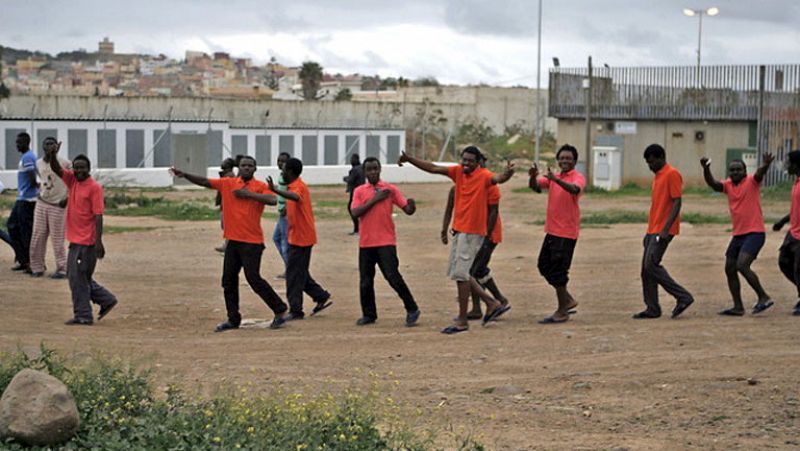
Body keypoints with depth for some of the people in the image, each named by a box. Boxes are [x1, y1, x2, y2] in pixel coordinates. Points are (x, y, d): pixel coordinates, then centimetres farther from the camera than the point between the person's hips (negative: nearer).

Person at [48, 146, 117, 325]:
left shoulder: (94, 187, -12)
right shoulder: (72, 180, 9)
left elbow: (98, 215, -16)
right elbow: (56, 168, 4)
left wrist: (98, 242, -20)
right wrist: (53, 154, -17)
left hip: (87, 241, -9)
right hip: (75, 239, 9)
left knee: (78, 277, -6)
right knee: (75, 276, 15)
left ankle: (83, 316, 1)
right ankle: (106, 300, 22)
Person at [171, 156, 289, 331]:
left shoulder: (260, 186, -3)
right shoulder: (228, 183, 8)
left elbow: (273, 200, -21)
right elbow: (204, 181, 2)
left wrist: (248, 194, -20)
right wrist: (185, 175, -12)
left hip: (252, 242, -5)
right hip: (233, 241, 6)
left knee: (253, 278, -9)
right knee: (228, 280, 7)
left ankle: (280, 310, 5)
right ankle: (233, 319, 16)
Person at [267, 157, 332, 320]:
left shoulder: (299, 186, -18)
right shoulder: (294, 186, 14)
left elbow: (295, 197, -42)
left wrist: (275, 190, -55)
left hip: (301, 238, -10)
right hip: (298, 237, 10)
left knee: (294, 274, -6)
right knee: (300, 273, 16)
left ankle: (295, 310, -2)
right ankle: (321, 296, 20)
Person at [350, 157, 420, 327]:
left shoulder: (390, 189, 3)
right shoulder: (359, 191, 8)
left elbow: (407, 209, -1)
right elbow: (355, 213, -7)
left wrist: (411, 206, -24)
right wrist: (374, 199, -12)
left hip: (386, 242, -3)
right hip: (365, 243, 3)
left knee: (393, 277, -10)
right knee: (365, 281, 6)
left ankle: (412, 310, 1)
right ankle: (369, 314, 19)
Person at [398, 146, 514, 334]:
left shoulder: (483, 175, -13)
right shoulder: (458, 171, 6)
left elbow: (498, 178, -34)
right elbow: (433, 168, 9)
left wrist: (507, 174, -56)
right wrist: (410, 159, 3)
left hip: (473, 232, -8)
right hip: (459, 229, 8)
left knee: (460, 274, -7)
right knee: (458, 273, 13)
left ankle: (462, 321, 2)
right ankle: (492, 304, 22)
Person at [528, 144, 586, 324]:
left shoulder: (578, 177, -9)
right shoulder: (552, 178, 12)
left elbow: (575, 189, -31)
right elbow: (535, 186, -1)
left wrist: (556, 179, -47)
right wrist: (533, 177, -24)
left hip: (567, 232, -8)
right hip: (551, 230, 8)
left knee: (558, 270, -6)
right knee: (544, 265, 13)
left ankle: (562, 312, 5)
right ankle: (567, 300, 27)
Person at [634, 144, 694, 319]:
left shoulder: (672, 174, -11)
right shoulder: (657, 176, 18)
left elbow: (677, 203, -17)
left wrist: (665, 229, -23)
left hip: (663, 231, -10)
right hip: (653, 230, 10)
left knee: (651, 266, -14)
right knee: (646, 269, 6)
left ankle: (683, 297, -7)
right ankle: (652, 308, 10)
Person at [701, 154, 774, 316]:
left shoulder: (751, 181, -6)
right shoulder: (728, 185, 8)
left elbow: (760, 173, -27)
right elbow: (713, 184, -10)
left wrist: (765, 165, -51)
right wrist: (706, 169, -29)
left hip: (755, 233, -8)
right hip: (738, 234, 8)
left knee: (742, 266, -20)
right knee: (730, 269, 7)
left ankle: (764, 297, -8)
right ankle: (738, 307, 15)